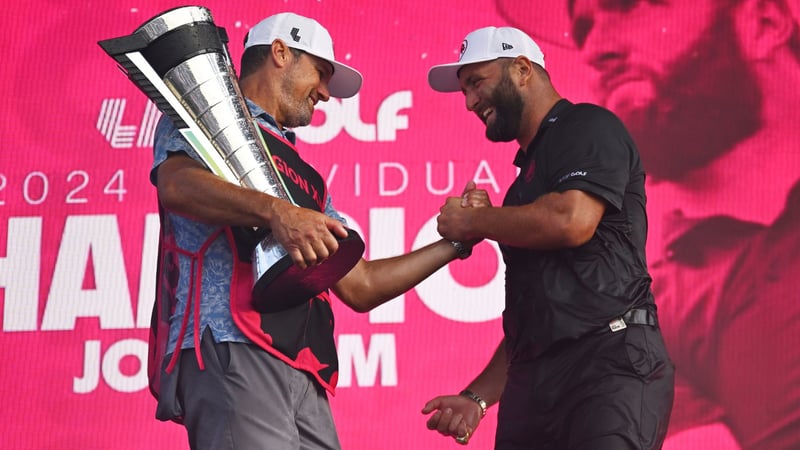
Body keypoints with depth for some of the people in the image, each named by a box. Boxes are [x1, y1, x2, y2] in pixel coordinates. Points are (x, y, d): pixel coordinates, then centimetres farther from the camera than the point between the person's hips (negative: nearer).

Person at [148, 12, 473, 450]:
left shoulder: (304, 178, 32)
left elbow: (359, 286, 29)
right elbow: (177, 184, -13)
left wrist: (454, 242, 28)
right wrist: (275, 211, -26)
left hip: (303, 374, 7)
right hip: (228, 348, -7)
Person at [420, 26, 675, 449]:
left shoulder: (589, 127, 1)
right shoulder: (529, 167, 25)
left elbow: (572, 220, -19)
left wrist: (473, 220, -3)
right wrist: (478, 397, 18)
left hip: (612, 366, -8)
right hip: (533, 383, 8)